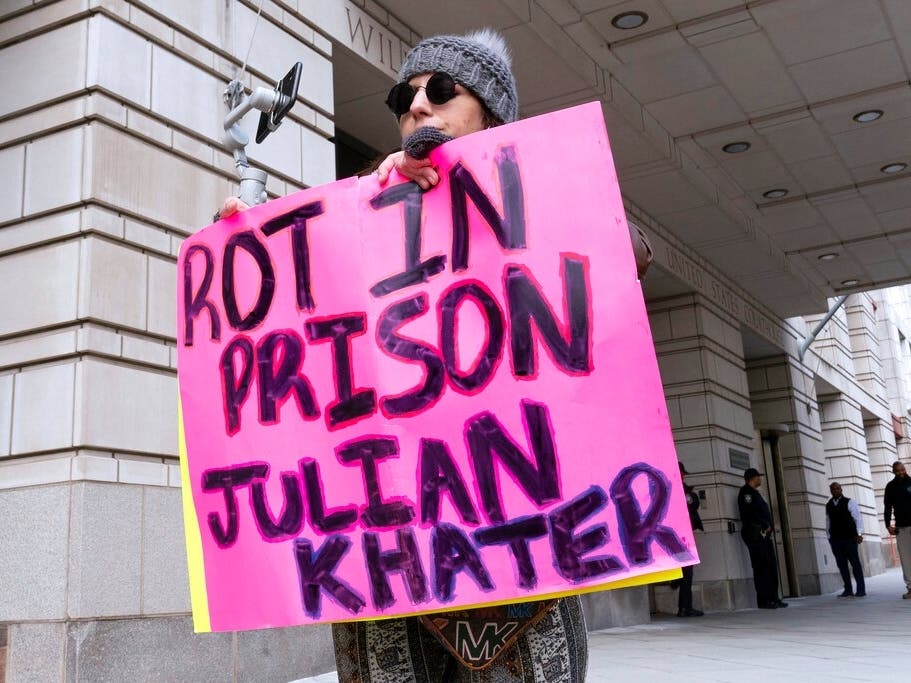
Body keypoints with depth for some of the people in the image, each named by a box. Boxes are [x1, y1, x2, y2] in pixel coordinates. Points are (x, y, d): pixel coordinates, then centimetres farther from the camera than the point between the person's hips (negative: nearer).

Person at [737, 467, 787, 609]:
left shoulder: (755, 493, 25)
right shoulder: (746, 492, -5)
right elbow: (751, 513, -16)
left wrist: (769, 526, 8)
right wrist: (766, 526, -9)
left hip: (764, 534, 10)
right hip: (755, 533, -10)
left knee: (771, 566, 6)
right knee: (761, 567, -11)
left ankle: (773, 598, 8)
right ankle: (763, 601, -10)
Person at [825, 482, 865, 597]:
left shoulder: (849, 502, 1)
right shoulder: (828, 506, 12)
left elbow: (858, 518, -4)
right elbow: (828, 522, 12)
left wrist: (859, 534, -14)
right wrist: (829, 537, 7)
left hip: (850, 538, -4)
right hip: (835, 539, 4)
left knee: (855, 563, -1)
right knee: (841, 564, 4)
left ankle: (861, 589, 4)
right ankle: (848, 590, 9)